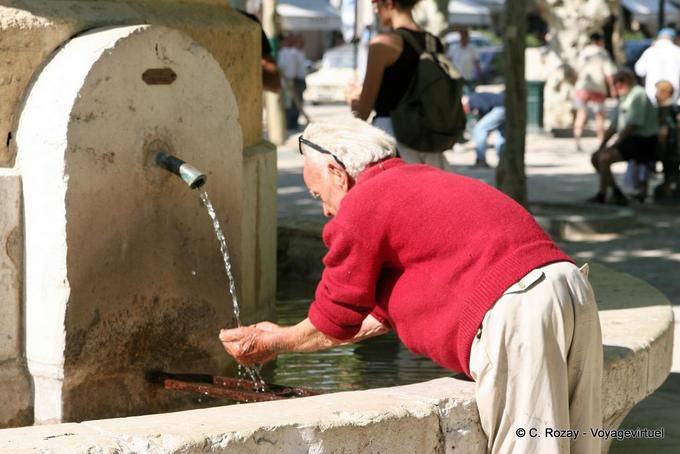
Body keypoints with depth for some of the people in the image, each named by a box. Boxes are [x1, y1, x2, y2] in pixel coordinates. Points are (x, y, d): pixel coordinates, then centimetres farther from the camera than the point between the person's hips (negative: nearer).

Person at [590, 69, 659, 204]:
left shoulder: (638, 94, -14)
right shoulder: (624, 98, 17)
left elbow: (632, 125, -21)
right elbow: (614, 126, 18)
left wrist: (614, 145, -19)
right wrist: (601, 146, 7)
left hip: (644, 141, -10)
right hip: (630, 139, 10)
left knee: (605, 158, -24)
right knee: (596, 157, 6)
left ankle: (601, 196, -14)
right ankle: (617, 193, 4)